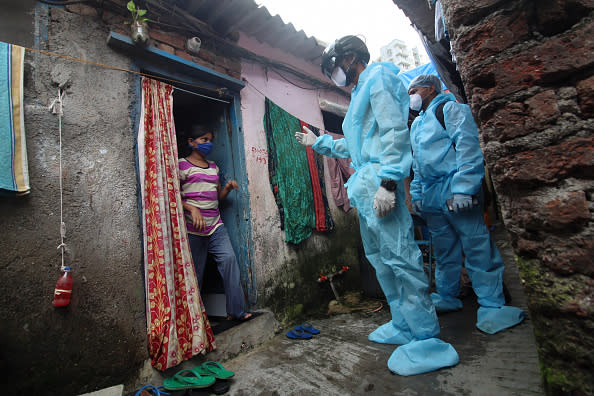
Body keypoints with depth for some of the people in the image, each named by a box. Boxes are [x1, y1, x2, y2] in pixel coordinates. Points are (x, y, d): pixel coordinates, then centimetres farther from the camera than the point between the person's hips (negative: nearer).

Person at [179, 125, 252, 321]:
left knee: (229, 258, -8)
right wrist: (192, 208, -22)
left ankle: (236, 310, 1)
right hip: (193, 227, -5)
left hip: (216, 225, 5)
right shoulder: (182, 165, -1)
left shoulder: (213, 166, 18)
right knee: (196, 271, 2)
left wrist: (228, 188, 2)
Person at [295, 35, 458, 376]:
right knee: (378, 255, 12)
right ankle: (404, 325, 24)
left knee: (398, 255, -10)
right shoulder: (360, 93, 29)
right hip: (365, 184, 11)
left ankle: (428, 340, 2)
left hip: (378, 178, -10)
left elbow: (395, 130, -14)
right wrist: (319, 142, 36)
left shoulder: (377, 77, 1)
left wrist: (387, 181, -24)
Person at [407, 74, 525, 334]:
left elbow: (468, 145, -11)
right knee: (444, 251, 13)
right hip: (431, 196, 8)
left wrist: (463, 188, -20)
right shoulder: (416, 124, 25)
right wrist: (416, 194, 18)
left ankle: (492, 305, 5)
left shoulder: (449, 108, 2)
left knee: (477, 247, -5)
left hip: (455, 193, -7)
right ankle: (447, 297, 24)